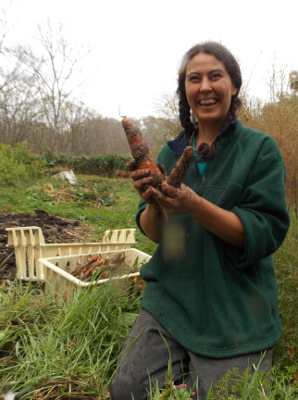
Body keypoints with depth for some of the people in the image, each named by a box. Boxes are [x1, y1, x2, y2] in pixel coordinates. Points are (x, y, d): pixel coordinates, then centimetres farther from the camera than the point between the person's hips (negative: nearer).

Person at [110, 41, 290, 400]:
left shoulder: (261, 148, -5)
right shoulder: (171, 152, 5)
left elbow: (265, 235, -13)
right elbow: (154, 233, 4)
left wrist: (195, 205, -28)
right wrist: (154, 204, -20)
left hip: (236, 312, -2)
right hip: (170, 295, 3)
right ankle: (184, 367, 21)